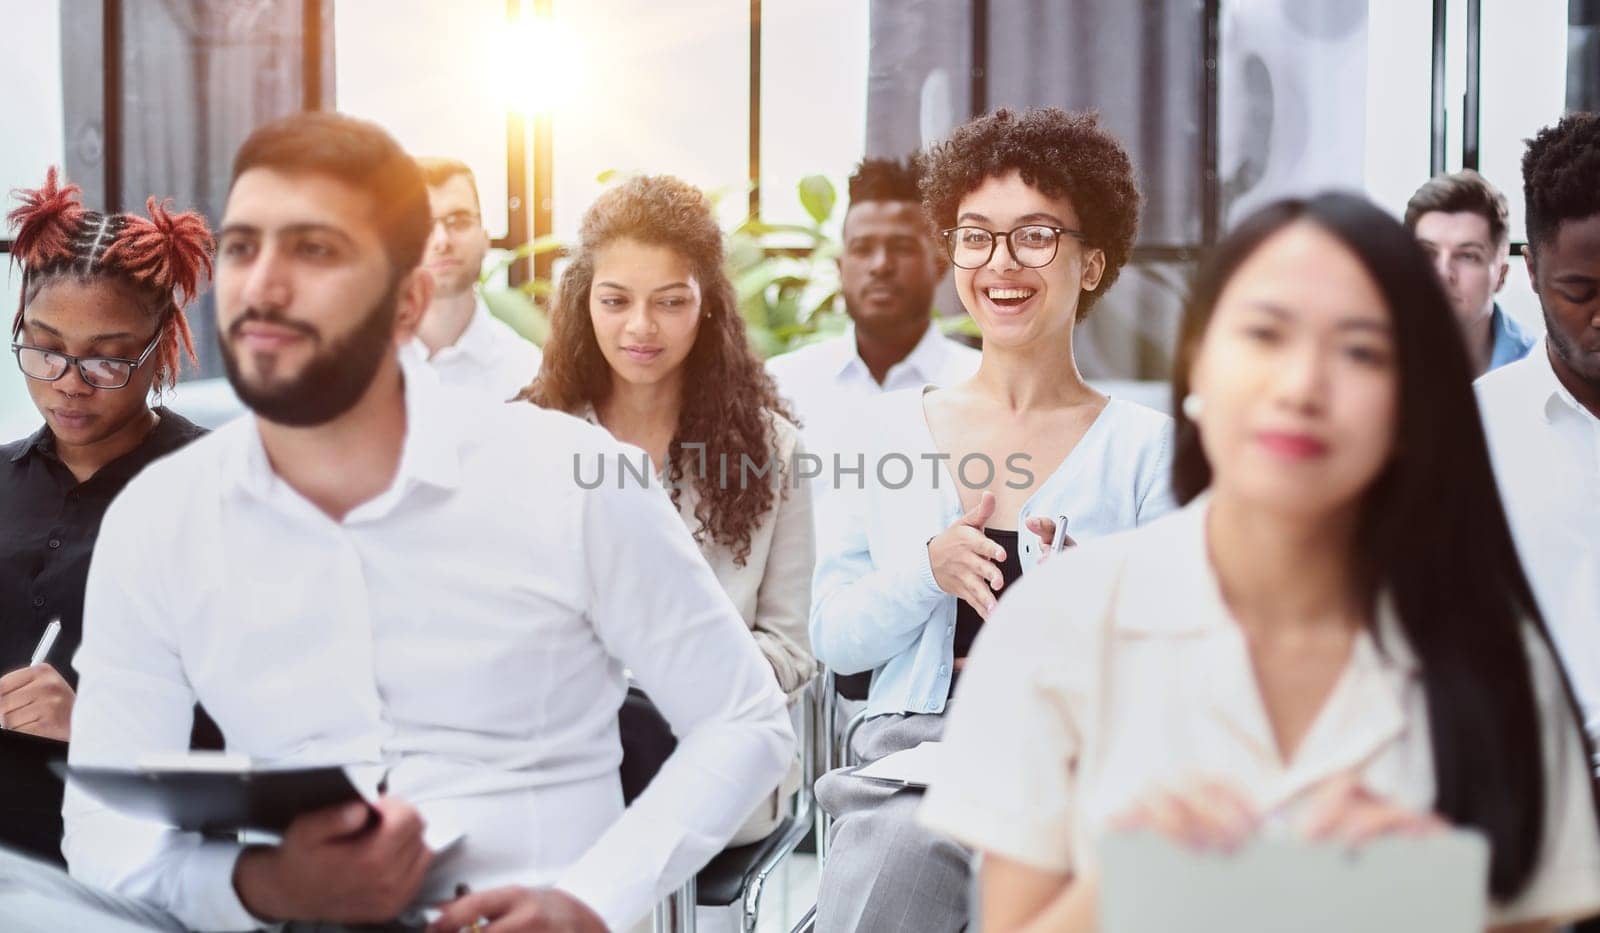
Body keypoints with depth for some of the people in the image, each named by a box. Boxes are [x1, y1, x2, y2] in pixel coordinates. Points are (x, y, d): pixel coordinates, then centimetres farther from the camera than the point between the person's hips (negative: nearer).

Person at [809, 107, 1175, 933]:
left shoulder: (1145, 447, 5)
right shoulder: (890, 428, 12)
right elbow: (832, 638, 9)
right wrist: (929, 572, -9)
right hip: (913, 750, 2)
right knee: (901, 851, -32)